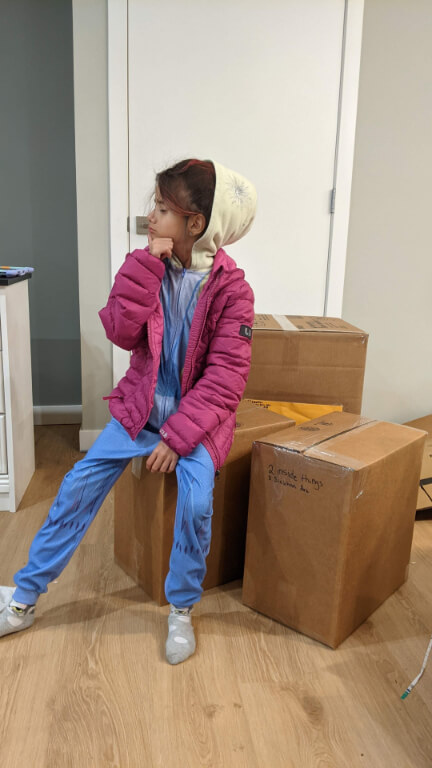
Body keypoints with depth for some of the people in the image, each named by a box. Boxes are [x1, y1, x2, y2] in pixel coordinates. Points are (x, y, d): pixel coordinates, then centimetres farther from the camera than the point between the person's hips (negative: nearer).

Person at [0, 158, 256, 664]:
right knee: (78, 485, -3)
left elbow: (226, 376, -16)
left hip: (196, 414, -3)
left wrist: (178, 435, -21)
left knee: (196, 502, -25)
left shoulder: (230, 288, -13)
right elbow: (121, 333, -12)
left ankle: (181, 610, 4)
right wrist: (147, 264, -20)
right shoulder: (149, 266, -1)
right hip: (140, 406, 4)